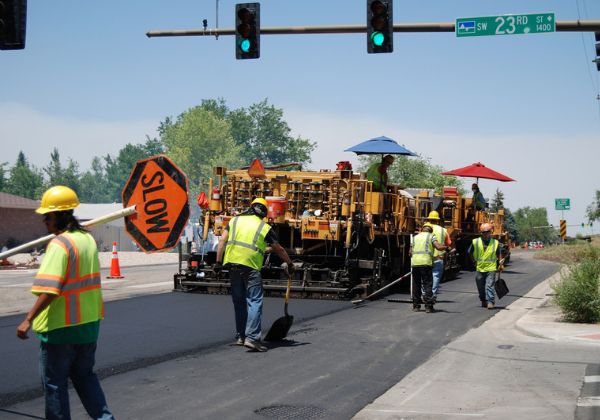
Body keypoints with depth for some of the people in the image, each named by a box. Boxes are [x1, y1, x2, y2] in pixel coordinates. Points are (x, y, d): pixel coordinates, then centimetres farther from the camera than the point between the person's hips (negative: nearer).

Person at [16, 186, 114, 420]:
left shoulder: (59, 244, -18)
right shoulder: (88, 239, 8)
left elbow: (49, 289, -26)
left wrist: (29, 319, -26)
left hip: (61, 326, -8)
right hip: (89, 322, 8)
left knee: (54, 382, 5)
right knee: (84, 375, 20)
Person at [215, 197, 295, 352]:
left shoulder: (235, 220, 15)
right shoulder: (265, 227, 8)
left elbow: (222, 241, 7)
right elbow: (279, 249, 16)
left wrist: (218, 262, 8)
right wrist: (290, 264, 29)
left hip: (233, 264, 4)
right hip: (251, 266, -4)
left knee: (239, 301, 15)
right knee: (254, 301, -4)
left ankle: (240, 336, 20)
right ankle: (252, 338, -16)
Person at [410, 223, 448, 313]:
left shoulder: (415, 237, 18)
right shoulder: (431, 236, 7)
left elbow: (411, 252, 15)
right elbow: (439, 247, -8)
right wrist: (445, 247, 10)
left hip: (415, 263, 3)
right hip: (426, 263, -3)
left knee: (416, 285, 12)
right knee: (427, 285, 1)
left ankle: (416, 306, 14)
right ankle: (428, 306, -4)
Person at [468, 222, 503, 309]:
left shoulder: (495, 242, 0)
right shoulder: (475, 242, 0)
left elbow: (499, 254, 13)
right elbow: (469, 252, 14)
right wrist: (474, 261, 14)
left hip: (491, 268, -2)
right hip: (480, 268, 2)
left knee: (489, 286, -13)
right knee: (481, 287, 11)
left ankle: (491, 302, -13)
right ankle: (484, 301, 29)